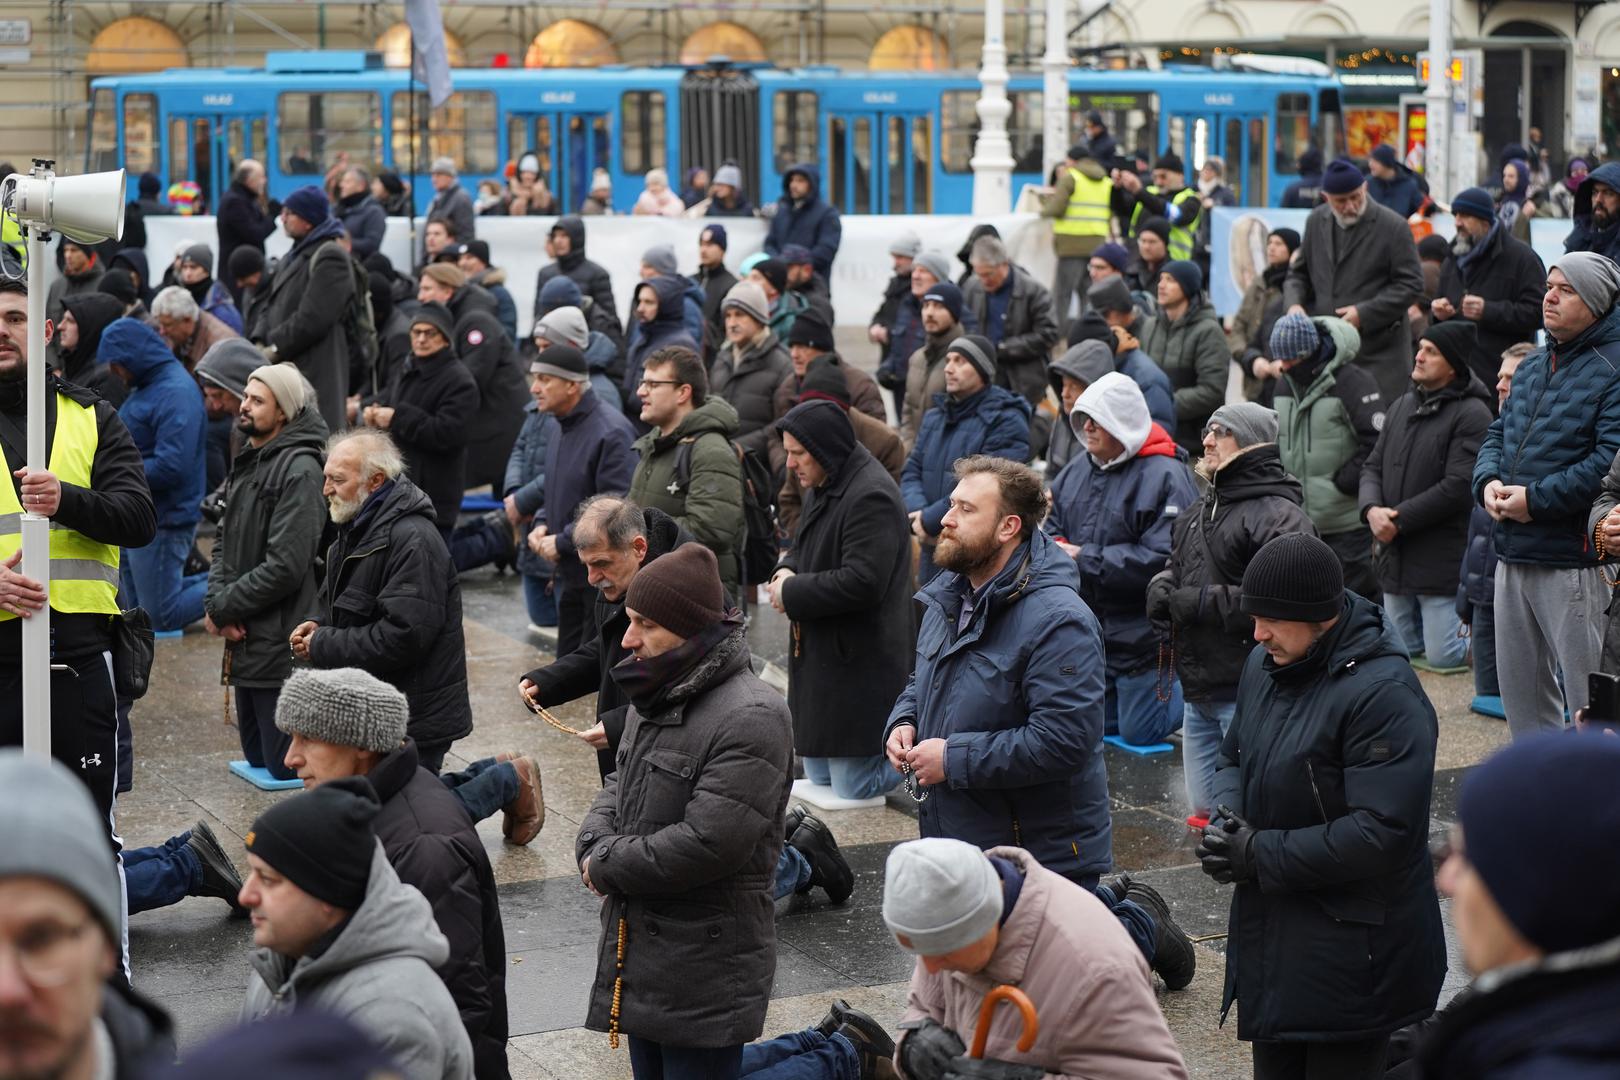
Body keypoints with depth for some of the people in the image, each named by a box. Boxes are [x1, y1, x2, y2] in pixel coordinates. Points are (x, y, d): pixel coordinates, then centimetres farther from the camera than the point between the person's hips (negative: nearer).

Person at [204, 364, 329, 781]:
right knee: (257, 758, 16)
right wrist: (214, 601, -3)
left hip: (280, 647, -10)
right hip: (245, 640, 10)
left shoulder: (299, 471, -16)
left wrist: (222, 608, -13)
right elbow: (224, 541, 15)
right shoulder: (248, 462, 14)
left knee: (287, 768, -5)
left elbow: (285, 566, -22)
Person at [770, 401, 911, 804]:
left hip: (858, 669, -11)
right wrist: (786, 570, 3)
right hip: (821, 660, 11)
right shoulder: (824, 487, 12)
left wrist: (792, 593, -16)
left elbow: (862, 582, -27)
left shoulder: (871, 497, -21)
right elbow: (804, 546, 27)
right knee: (820, 785, 15)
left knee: (853, 791, -8)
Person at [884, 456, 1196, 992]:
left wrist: (954, 758, -24)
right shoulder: (949, 598, 5)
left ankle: (1138, 928, 28)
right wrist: (903, 722, -1)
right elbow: (922, 682, 23)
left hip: (1041, 846, -8)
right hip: (957, 836, 8)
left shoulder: (1057, 620, -23)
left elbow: (1063, 740, -29)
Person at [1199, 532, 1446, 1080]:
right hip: (1269, 931, 8)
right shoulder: (1265, 664, 5)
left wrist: (1259, 853, -19)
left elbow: (1379, 833, -25)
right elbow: (1233, 756, 20)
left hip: (1351, 949, -8)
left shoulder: (1384, 694, -21)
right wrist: (1226, 819, -3)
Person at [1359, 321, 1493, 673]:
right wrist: (1371, 509, -10)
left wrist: (1399, 519, -17)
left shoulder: (1472, 414, -12)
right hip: (1395, 558, 8)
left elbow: (1458, 487, -19)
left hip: (1443, 560, -7)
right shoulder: (1401, 407, 13)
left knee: (1444, 657, -5)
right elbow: (1372, 467, 11)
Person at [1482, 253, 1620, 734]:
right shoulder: (1532, 367, 16)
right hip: (1513, 555, 9)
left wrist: (1536, 499, -20)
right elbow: (1497, 434, 19)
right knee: (1518, 682, 17)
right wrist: (1488, 482, -3)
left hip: (1572, 562, -9)